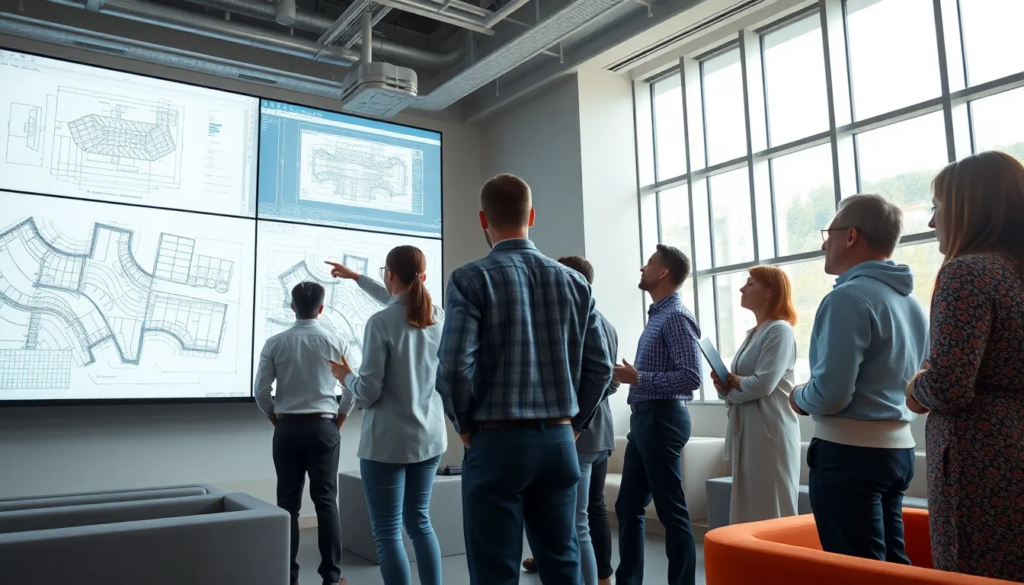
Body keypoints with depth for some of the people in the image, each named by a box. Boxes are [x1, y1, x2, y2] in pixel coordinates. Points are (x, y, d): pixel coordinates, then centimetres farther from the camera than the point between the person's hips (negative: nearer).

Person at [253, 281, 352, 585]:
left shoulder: (275, 343, -3)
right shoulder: (335, 343, -3)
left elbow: (260, 391, -3)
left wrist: (276, 419, 12)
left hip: (288, 429, 1)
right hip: (324, 428, 0)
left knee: (288, 502, 7)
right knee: (326, 500, 4)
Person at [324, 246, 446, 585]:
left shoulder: (381, 323, -16)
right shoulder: (438, 317, 2)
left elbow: (369, 392, -15)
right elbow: (399, 303, 23)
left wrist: (346, 377, 7)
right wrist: (355, 277, 33)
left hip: (387, 443, -6)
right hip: (430, 438, 6)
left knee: (387, 532, 4)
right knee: (420, 522, 19)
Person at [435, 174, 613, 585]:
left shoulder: (470, 279, -8)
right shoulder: (574, 282, 6)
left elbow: (455, 367, -17)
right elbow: (600, 367, 5)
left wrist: (466, 427, -1)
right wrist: (572, 425, 14)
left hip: (497, 443, -4)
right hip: (559, 442, 5)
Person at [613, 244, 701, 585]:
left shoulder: (675, 316, -13)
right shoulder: (658, 315, 17)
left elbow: (691, 377, -21)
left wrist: (638, 378, -18)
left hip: (662, 420, -10)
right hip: (645, 418, 10)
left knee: (671, 511, -1)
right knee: (628, 506, 14)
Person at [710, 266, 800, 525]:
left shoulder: (780, 331, -10)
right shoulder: (753, 334, 17)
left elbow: (762, 384, -21)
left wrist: (731, 382, -3)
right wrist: (725, 385, -3)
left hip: (771, 434, -9)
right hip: (747, 432, 9)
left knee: (771, 514, -1)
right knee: (750, 511, 12)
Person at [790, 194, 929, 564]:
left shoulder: (849, 297, -17)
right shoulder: (911, 302, 10)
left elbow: (831, 394, -23)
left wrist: (799, 398, -2)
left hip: (850, 452, -9)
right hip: (898, 448, 9)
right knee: (890, 562, 17)